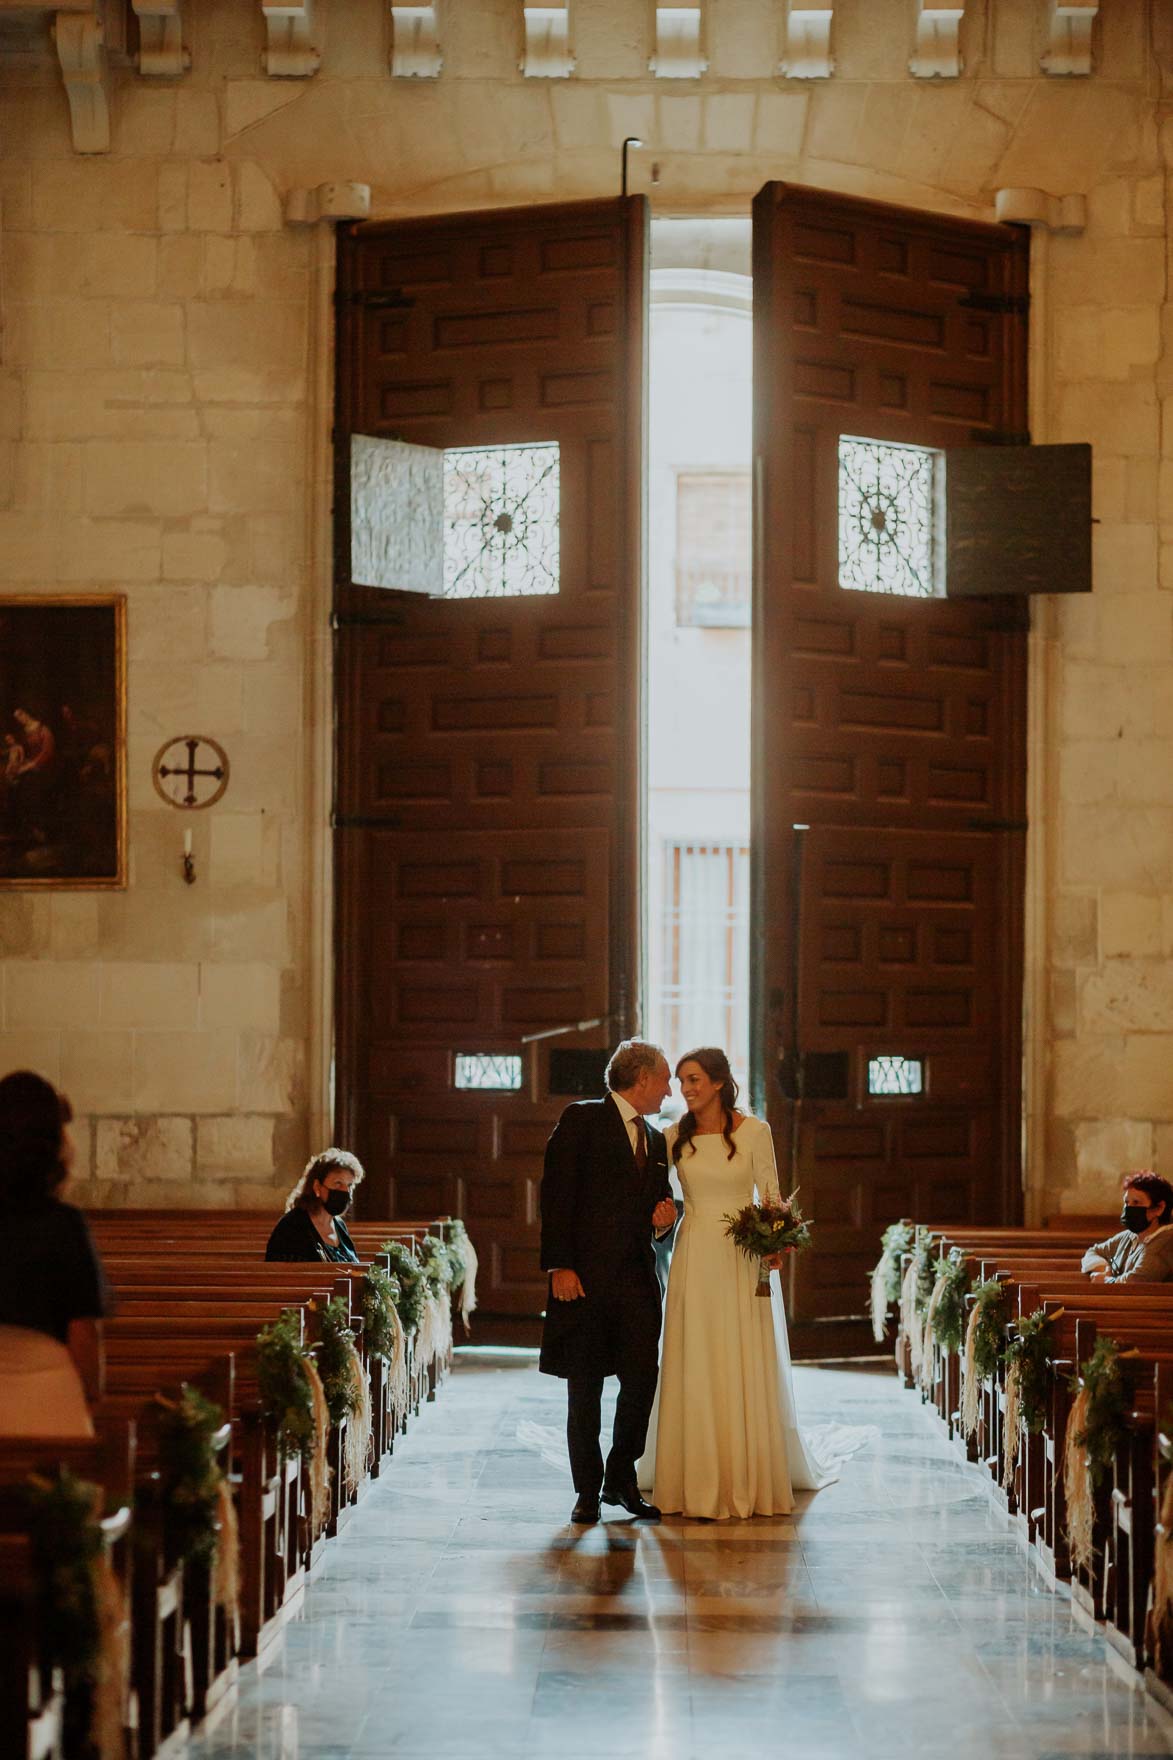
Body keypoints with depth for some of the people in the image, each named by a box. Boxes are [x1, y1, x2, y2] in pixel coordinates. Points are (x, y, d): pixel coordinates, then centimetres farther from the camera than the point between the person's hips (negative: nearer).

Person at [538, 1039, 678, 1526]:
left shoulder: (655, 1139, 18)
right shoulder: (582, 1120, -2)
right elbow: (556, 1194, -8)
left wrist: (665, 1216, 4)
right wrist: (559, 1266, -15)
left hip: (638, 1276, 5)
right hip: (586, 1275, -5)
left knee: (642, 1381, -2)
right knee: (585, 1389, 1)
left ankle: (622, 1479, 14)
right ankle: (587, 1490, 10)